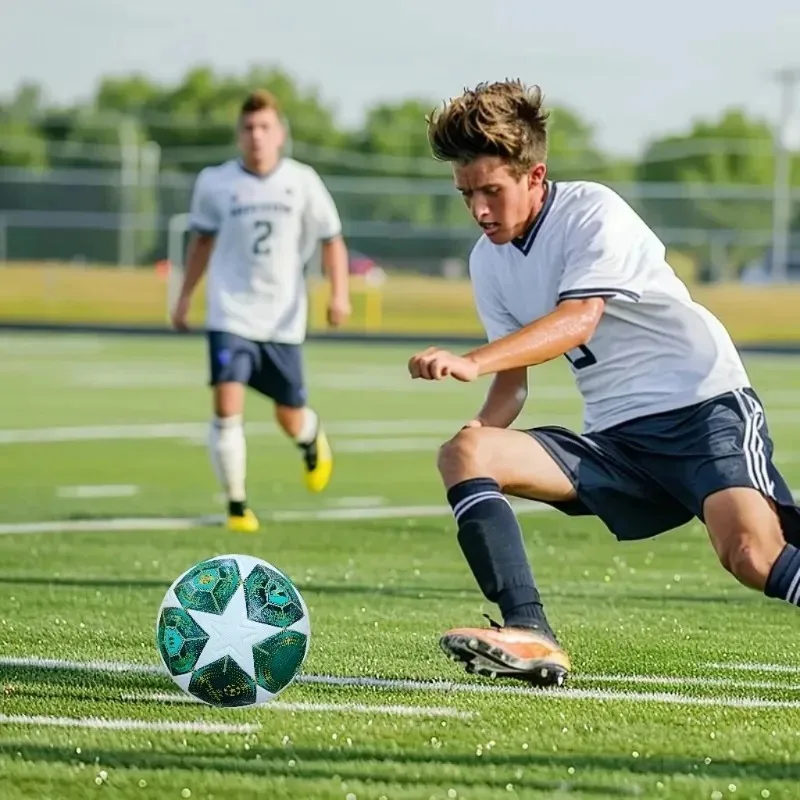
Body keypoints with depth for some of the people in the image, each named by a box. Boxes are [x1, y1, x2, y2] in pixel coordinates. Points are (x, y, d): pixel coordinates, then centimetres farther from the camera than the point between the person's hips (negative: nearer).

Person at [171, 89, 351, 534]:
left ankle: (312, 437, 49)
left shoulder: (302, 182, -3)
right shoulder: (214, 182, -2)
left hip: (283, 319, 1)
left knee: (289, 418, 10)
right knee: (227, 405, -18)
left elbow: (331, 239, 5)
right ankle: (237, 505, -7)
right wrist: (185, 296, 16)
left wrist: (339, 293, -7)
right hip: (230, 316, -1)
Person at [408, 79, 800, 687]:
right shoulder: (489, 261, 9)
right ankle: (531, 637, -30)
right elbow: (514, 378, 15)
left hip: (705, 408, -6)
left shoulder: (594, 212, -11)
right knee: (462, 454, -16)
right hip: (615, 440, 6)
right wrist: (482, 431, -8)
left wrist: (471, 361, -40)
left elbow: (578, 321, -27)